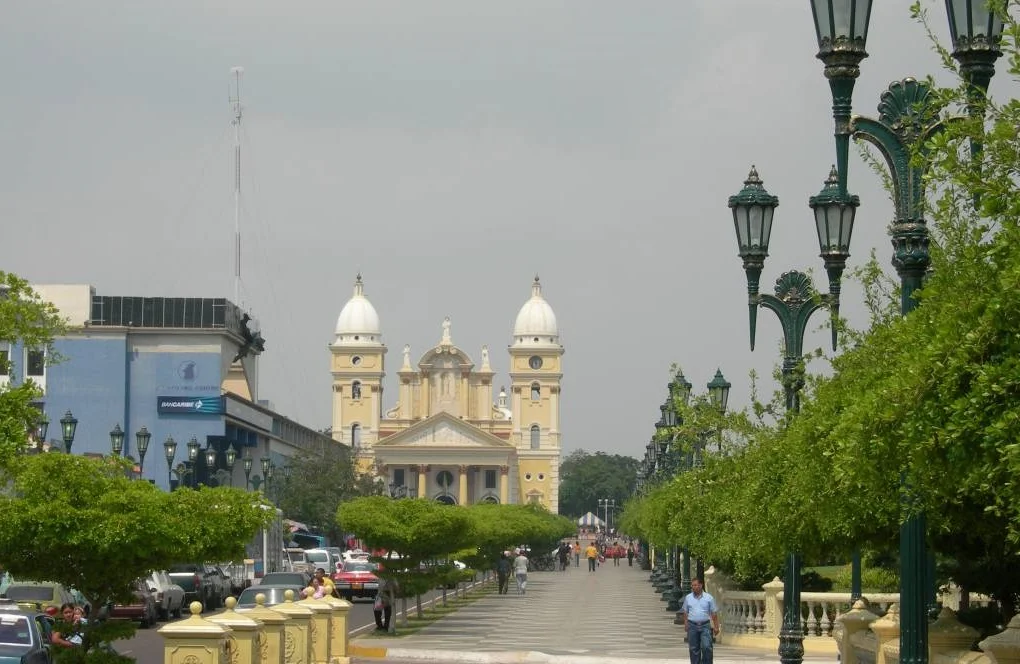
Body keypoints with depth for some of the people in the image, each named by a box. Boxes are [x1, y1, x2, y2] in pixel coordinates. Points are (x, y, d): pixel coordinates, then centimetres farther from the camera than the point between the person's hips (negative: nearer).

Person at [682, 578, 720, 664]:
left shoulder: (709, 598, 1)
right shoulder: (688, 598, 7)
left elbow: (714, 614, 4)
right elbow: (685, 612, 11)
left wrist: (716, 627, 0)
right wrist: (685, 624, 1)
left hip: (705, 625, -2)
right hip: (692, 626, 2)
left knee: (706, 647, -13)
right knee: (694, 649, 4)